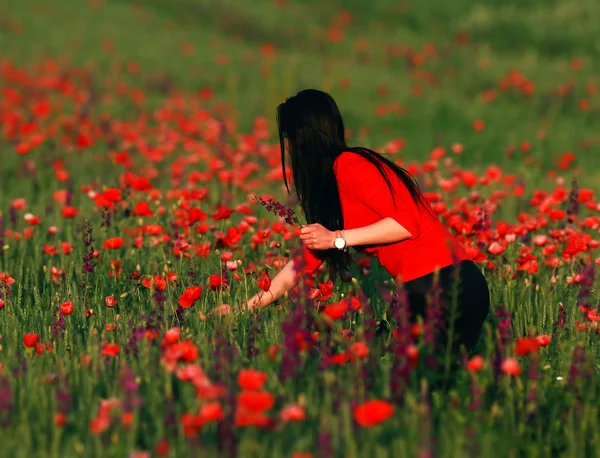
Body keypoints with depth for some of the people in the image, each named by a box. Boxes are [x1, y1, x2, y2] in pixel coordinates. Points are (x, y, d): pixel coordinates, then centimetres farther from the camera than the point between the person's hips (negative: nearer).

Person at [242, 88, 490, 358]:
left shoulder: (349, 166, -9)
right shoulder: (328, 183, 20)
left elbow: (407, 223, -17)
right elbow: (305, 261, 26)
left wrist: (337, 238, -12)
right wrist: (249, 306, 29)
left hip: (444, 290, -9)